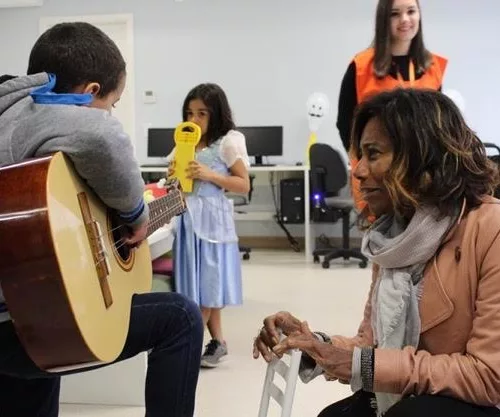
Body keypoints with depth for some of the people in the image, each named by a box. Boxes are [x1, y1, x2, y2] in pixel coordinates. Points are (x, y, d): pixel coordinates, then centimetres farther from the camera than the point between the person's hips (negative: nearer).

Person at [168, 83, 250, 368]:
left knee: (208, 281, -2)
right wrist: (174, 176, 0)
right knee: (200, 281, 8)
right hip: (187, 217, 7)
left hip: (211, 218, -6)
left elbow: (244, 185, -7)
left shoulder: (228, 142, -5)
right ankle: (218, 342, 18)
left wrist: (209, 175, -17)